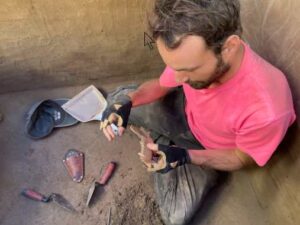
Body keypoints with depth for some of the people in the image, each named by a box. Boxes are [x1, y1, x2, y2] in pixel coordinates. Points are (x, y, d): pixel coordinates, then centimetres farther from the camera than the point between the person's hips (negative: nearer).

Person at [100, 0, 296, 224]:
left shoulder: (267, 110, -41)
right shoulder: (192, 54, -28)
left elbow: (241, 159, -19)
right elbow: (161, 85, -6)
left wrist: (186, 156, -32)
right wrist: (126, 102, -24)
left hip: (210, 150, -2)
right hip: (183, 113, 3)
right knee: (117, 97, 1)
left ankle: (169, 141, 10)